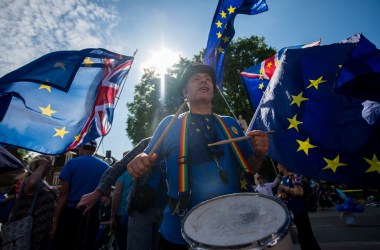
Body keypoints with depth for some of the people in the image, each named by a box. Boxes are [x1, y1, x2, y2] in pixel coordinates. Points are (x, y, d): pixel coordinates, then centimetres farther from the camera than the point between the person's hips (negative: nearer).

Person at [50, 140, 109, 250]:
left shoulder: (72, 163, -5)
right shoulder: (105, 167, 3)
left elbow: (63, 194, -7)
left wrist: (55, 220, -3)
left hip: (70, 213, -2)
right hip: (91, 215, 2)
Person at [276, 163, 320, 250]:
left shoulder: (294, 176, -11)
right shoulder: (282, 179, 12)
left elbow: (300, 191, -22)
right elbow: (280, 193, 17)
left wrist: (285, 188, -24)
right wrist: (281, 195, -4)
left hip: (299, 211, -8)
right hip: (287, 212, 8)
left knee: (306, 235, 1)